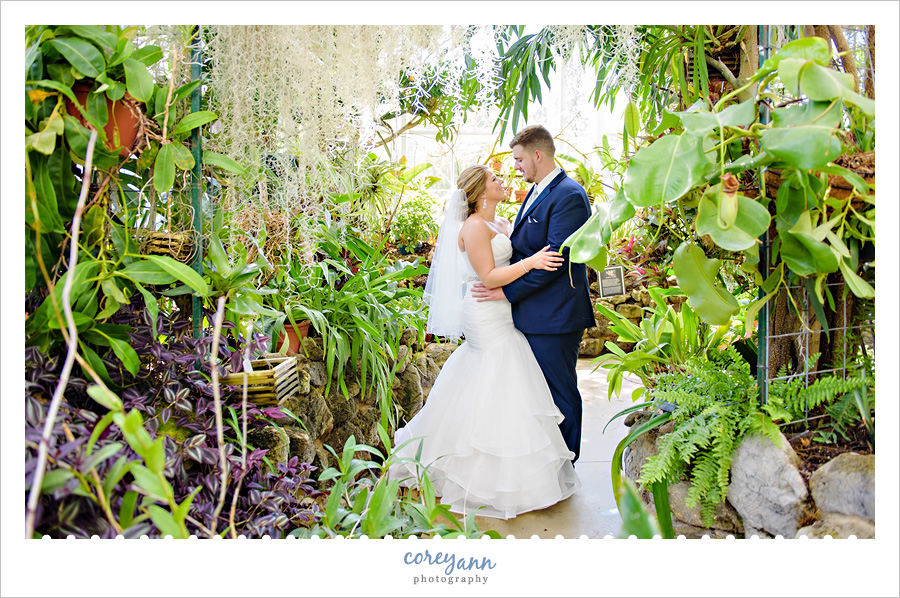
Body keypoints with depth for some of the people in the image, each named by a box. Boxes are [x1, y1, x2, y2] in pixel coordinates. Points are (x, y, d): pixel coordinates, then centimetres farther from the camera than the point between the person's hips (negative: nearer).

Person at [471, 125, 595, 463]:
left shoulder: (569, 197, -17)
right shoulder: (536, 192, 14)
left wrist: (508, 292, -20)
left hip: (554, 318, -9)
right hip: (531, 313, 10)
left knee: (560, 391, 6)